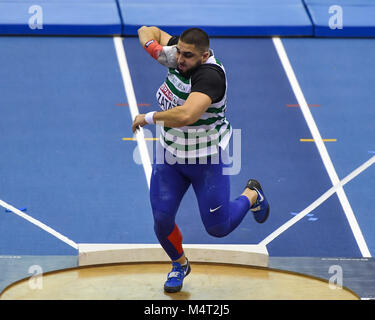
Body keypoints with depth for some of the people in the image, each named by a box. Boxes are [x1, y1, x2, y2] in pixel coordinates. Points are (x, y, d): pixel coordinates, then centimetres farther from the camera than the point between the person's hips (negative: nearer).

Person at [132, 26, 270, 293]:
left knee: (218, 228, 6)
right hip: (170, 154, 6)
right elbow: (148, 31, 7)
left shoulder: (209, 75, -33)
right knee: (162, 219, 1)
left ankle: (251, 195, 37)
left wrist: (149, 117, -33)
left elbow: (186, 115, -48)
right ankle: (179, 264, 31)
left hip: (207, 159, -6)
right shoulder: (178, 54, -10)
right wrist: (154, 47, -16)